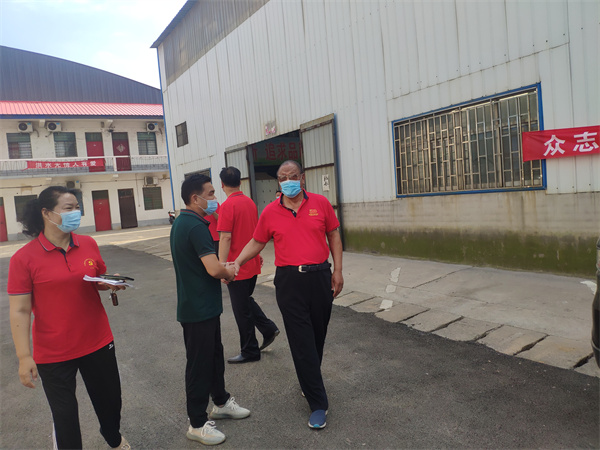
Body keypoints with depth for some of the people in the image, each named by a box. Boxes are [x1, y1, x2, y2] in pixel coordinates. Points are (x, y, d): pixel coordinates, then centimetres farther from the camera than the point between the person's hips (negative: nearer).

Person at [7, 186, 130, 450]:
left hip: (98, 343, 4)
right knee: (64, 415, 10)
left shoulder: (89, 244, -1)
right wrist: (24, 358, -14)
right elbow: (19, 311, -11)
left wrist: (112, 284, -9)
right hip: (53, 354, -4)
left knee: (110, 399, 21)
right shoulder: (24, 258, -12)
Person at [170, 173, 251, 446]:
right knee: (199, 364, 4)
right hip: (199, 309, -10)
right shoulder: (196, 226, -23)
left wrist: (224, 268, 6)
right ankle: (197, 425, 19)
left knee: (215, 354, 23)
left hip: (200, 306, 10)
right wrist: (229, 272, -8)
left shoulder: (181, 223, 9)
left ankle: (221, 402, 40)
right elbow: (214, 269, -30)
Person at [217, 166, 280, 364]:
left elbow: (225, 237, -23)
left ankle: (250, 351, 17)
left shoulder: (227, 206, -17)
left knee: (242, 310, 5)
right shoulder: (250, 202, 7)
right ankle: (269, 329, 20)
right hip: (252, 264, 8)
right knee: (246, 301, 25)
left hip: (237, 267, -8)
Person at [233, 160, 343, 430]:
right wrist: (237, 262, -4)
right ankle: (318, 403, 11)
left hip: (320, 277, 1)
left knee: (317, 336, 13)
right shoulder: (270, 212, 2)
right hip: (289, 281, -1)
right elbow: (256, 242, 11)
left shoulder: (320, 203, 2)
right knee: (302, 343, 0)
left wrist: (338, 270, 4)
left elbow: (333, 235, 9)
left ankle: (309, 381, 39)